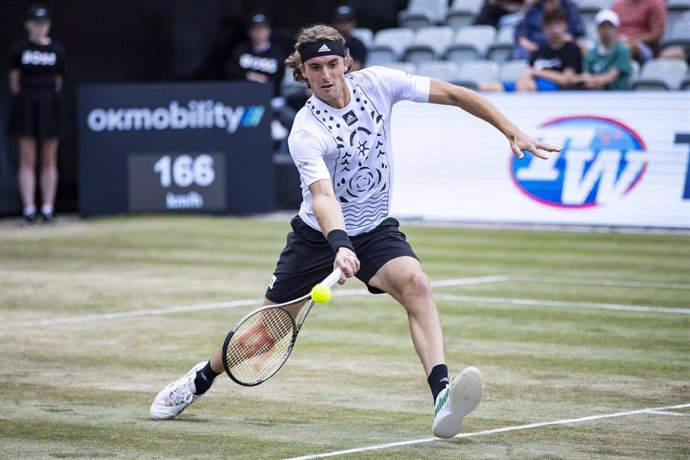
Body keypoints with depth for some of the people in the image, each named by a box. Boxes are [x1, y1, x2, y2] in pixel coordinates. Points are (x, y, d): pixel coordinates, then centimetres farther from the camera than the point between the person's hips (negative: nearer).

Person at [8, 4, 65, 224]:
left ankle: (48, 207, 6)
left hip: (50, 104, 1)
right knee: (28, 159, -3)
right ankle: (28, 208, -4)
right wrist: (21, 98, 4)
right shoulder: (19, 49, 2)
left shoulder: (57, 50, 5)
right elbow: (14, 79, 5)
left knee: (49, 160, 3)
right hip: (26, 105, -1)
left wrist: (50, 97, 2)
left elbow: (58, 80, 7)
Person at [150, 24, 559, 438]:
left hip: (376, 230, 2)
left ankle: (443, 398, -44)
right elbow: (322, 194, -35)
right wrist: (339, 245, -53)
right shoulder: (306, 132, -21)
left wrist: (512, 131, -9)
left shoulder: (377, 83, -11)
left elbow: (454, 95, -5)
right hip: (319, 234, -2)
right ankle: (200, 381, 36)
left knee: (416, 284, -29)